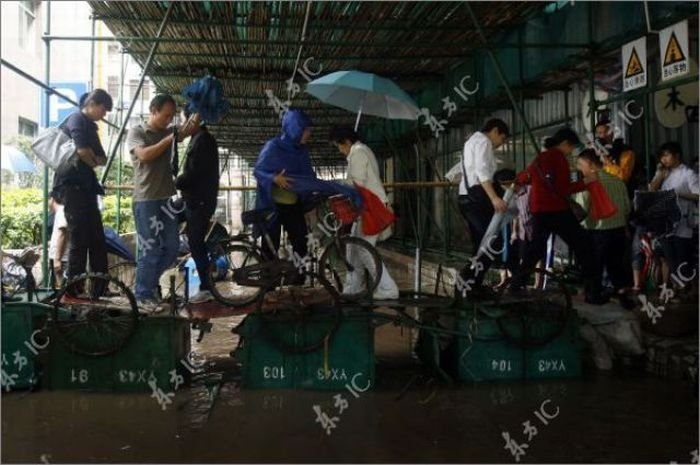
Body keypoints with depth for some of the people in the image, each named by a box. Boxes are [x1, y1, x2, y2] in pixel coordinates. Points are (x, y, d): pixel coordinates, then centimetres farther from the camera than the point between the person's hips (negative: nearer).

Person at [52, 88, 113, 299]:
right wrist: (94, 162, 1)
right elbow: (82, 150, -19)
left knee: (97, 239, 7)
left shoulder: (90, 125, 22)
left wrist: (95, 160, -3)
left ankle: (98, 290, 11)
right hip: (71, 184, -9)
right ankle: (72, 292, -4)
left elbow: (102, 158, 18)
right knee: (79, 239, -9)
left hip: (85, 186, 9)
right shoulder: (77, 120, -5)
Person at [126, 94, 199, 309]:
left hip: (166, 199, 7)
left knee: (172, 247, 9)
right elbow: (144, 155, -20)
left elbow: (190, 127, -1)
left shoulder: (168, 132, 14)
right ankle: (143, 296, 7)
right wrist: (169, 139, -18)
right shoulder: (136, 132, -3)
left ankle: (148, 281, 27)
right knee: (150, 250, -4)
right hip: (146, 200, -6)